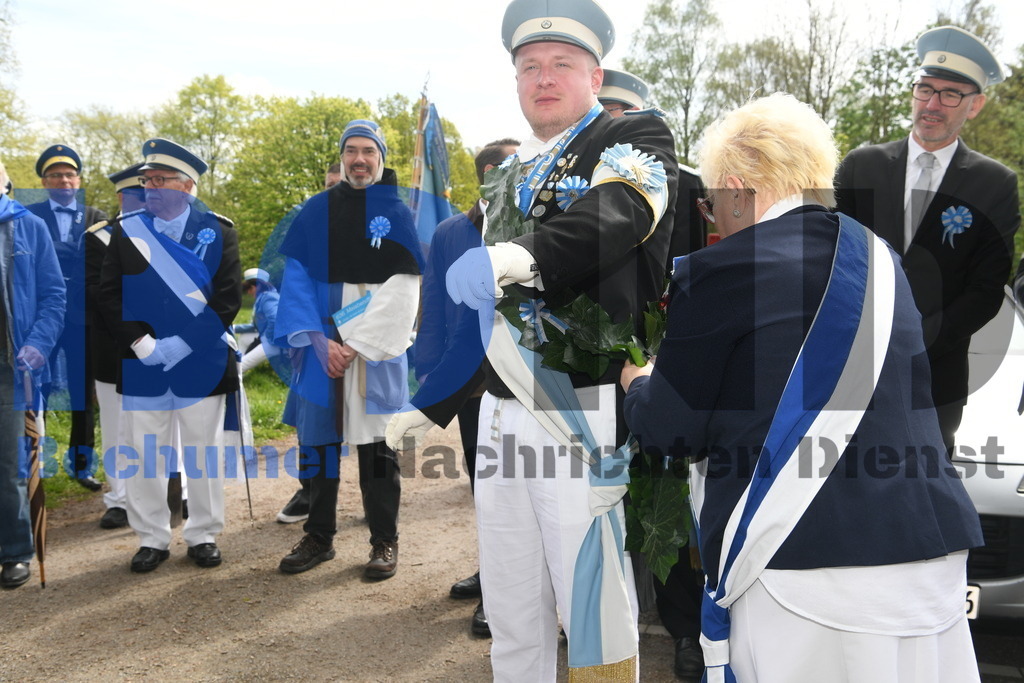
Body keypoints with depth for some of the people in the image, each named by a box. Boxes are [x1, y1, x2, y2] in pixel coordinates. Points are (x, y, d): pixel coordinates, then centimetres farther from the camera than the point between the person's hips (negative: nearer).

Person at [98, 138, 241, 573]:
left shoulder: (218, 232, 1)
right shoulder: (126, 232, 7)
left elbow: (228, 297, -6)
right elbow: (109, 295, 2)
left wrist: (182, 344, -13)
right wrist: (141, 343, -11)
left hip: (201, 365, -2)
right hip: (141, 366, 2)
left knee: (202, 452, 7)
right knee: (144, 453, 7)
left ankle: (203, 535, 21)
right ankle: (152, 538, 20)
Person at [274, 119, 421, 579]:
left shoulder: (398, 214, 1)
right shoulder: (315, 212, 7)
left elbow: (401, 290, -6)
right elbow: (296, 278, 3)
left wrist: (355, 343, -12)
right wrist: (318, 340, -11)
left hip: (377, 351, -2)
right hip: (321, 347, 3)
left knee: (376, 444, 3)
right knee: (317, 439, 8)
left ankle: (384, 542, 15)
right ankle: (318, 537, 22)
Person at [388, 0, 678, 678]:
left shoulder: (636, 137, 0)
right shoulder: (510, 174, 20)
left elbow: (614, 215, -24)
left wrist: (519, 257, -41)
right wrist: (427, 401, 24)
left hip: (585, 410, -6)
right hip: (502, 411, 6)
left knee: (593, 607, 3)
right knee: (511, 609, 13)